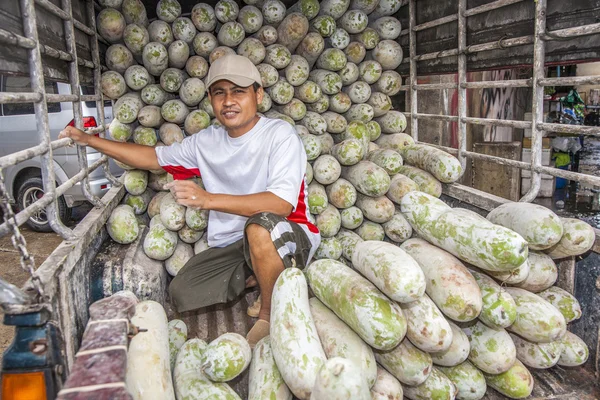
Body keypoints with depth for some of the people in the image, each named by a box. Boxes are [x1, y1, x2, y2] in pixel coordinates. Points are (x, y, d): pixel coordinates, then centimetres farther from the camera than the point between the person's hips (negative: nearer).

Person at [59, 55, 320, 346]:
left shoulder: (280, 135, -14)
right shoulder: (206, 141, 6)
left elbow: (282, 204, -28)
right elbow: (155, 157, 20)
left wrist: (208, 199, -35)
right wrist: (88, 140, 16)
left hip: (289, 238, -6)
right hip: (232, 245, 6)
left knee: (261, 225, -39)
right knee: (181, 294, -10)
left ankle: (270, 316, -14)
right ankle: (257, 278, 10)